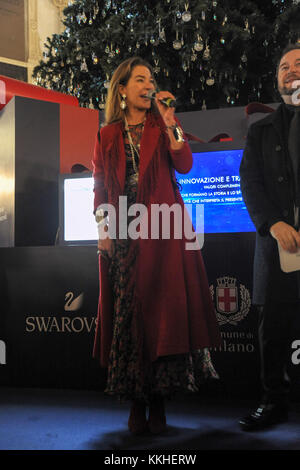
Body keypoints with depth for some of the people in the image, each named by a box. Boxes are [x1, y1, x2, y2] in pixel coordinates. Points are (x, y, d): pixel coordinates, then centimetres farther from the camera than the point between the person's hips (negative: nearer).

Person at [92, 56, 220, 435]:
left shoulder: (162, 127, 12)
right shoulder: (107, 136, 13)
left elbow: (184, 165, -4)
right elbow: (100, 188, 10)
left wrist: (169, 124, -9)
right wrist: (103, 230, -1)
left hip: (163, 231, -1)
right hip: (123, 234, 1)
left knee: (161, 308, -6)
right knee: (127, 310, -1)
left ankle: (158, 403, 2)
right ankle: (136, 403, 6)